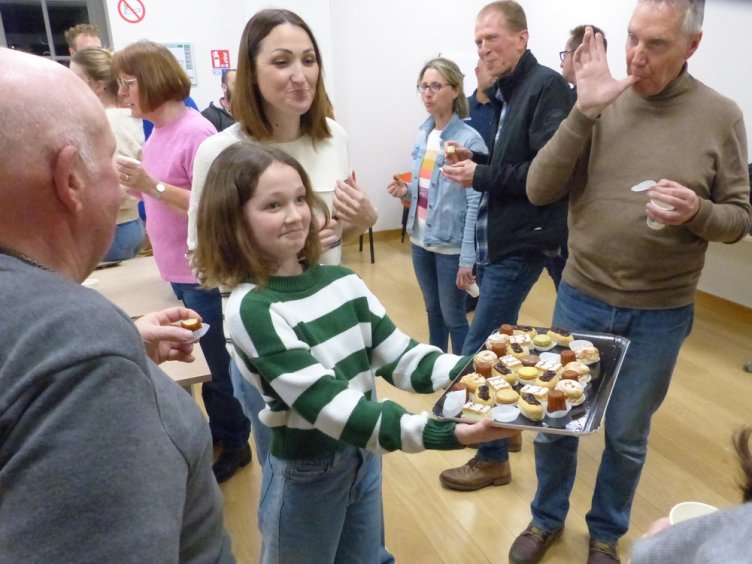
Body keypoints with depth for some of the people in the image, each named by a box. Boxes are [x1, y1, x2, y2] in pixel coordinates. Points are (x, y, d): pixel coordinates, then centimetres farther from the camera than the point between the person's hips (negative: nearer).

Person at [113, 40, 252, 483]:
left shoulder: (195, 133, -18)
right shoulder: (158, 131, 8)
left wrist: (153, 186, -24)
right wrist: (135, 185, 1)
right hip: (178, 269, 9)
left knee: (218, 361, 7)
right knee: (199, 357, 21)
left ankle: (236, 443, 27)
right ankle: (219, 429, 40)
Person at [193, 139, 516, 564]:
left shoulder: (341, 281, -5)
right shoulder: (253, 309, -23)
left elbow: (399, 357, -5)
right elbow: (326, 404, -30)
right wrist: (441, 433, -37)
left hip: (365, 457, 6)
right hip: (305, 474, -5)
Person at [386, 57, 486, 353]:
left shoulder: (469, 140, -16)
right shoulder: (423, 134, 6)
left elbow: (476, 202, -19)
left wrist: (468, 258, -21)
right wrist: (406, 190, -4)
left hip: (451, 244, -7)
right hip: (421, 239, 7)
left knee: (453, 316, 7)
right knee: (433, 310, 20)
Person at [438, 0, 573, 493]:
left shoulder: (547, 86, -13)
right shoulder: (504, 92, 13)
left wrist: (480, 176, -18)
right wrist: (475, 160, 2)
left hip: (521, 241, -9)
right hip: (497, 237, 9)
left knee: (478, 351, -4)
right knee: (499, 340, 18)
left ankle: (493, 458, 14)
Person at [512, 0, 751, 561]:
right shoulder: (601, 101, -4)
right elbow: (540, 190, -11)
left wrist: (697, 211, -20)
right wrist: (583, 112, -21)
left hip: (660, 314, 0)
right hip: (581, 299, 1)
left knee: (627, 437, 17)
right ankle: (547, 518, 42)